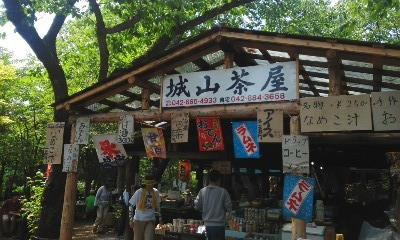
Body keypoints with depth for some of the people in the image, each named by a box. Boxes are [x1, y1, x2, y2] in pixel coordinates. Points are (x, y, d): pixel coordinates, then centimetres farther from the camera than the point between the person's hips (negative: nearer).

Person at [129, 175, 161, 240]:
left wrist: (160, 218, 13)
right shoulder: (139, 192, -11)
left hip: (151, 221, 2)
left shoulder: (156, 192, -1)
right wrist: (131, 220, -5)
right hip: (139, 220, -1)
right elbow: (131, 205, -3)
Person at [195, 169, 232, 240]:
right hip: (219, 225, -4)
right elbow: (229, 208, -9)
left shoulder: (202, 191, -4)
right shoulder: (223, 192, -14)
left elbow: (197, 206, 0)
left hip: (207, 224, 4)